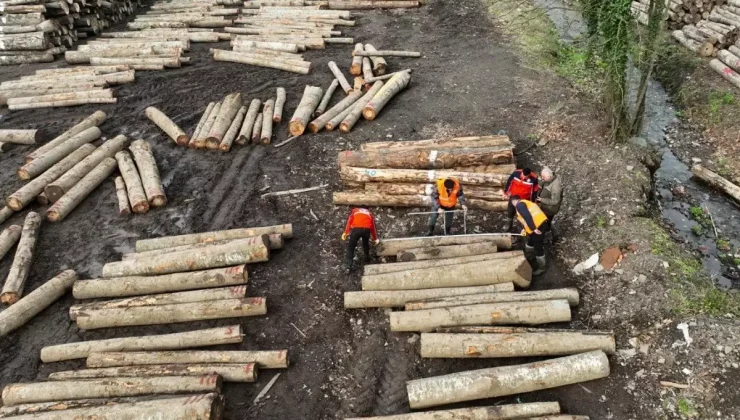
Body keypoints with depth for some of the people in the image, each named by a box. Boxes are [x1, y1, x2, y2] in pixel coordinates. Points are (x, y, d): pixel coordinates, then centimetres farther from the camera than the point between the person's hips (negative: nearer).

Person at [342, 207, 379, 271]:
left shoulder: (355, 210, 31)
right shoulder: (370, 213, 34)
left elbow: (349, 221, 16)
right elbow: (373, 227, 34)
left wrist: (345, 233, 9)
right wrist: (375, 239, 44)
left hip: (356, 229, -1)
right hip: (366, 230, 1)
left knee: (351, 247, 8)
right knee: (366, 244, 31)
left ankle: (349, 265, -3)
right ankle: (367, 257, 41)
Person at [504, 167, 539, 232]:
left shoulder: (534, 179, -29)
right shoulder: (516, 173, -26)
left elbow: (535, 190, -12)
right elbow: (509, 181, -7)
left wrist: (532, 201, -3)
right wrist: (506, 192, 3)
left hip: (525, 199, -2)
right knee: (510, 212, 16)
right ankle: (510, 226, 42)